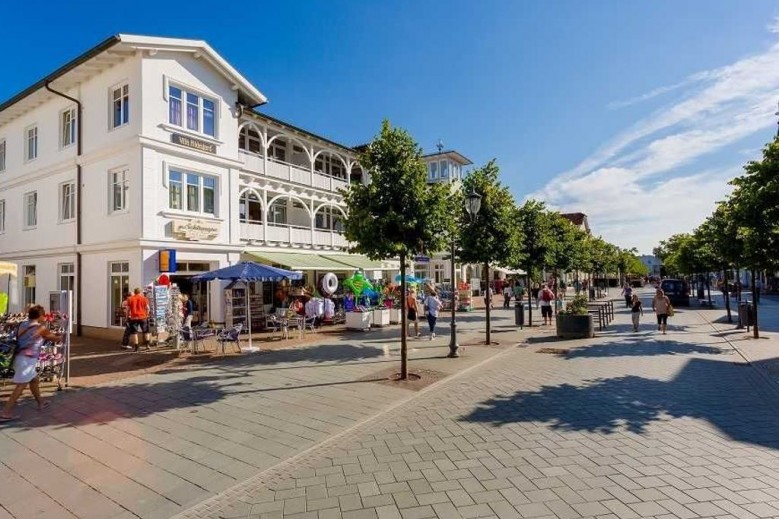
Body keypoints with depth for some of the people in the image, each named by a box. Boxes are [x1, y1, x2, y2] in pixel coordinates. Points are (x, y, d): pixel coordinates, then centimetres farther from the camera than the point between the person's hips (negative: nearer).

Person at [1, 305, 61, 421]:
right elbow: (54, 338, 7)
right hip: (27, 360, -8)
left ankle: (41, 403, 36)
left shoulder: (22, 325, 9)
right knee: (20, 386, -5)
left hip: (19, 358, 8)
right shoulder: (41, 328, -8)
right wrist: (60, 338, 31)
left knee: (34, 380, 22)